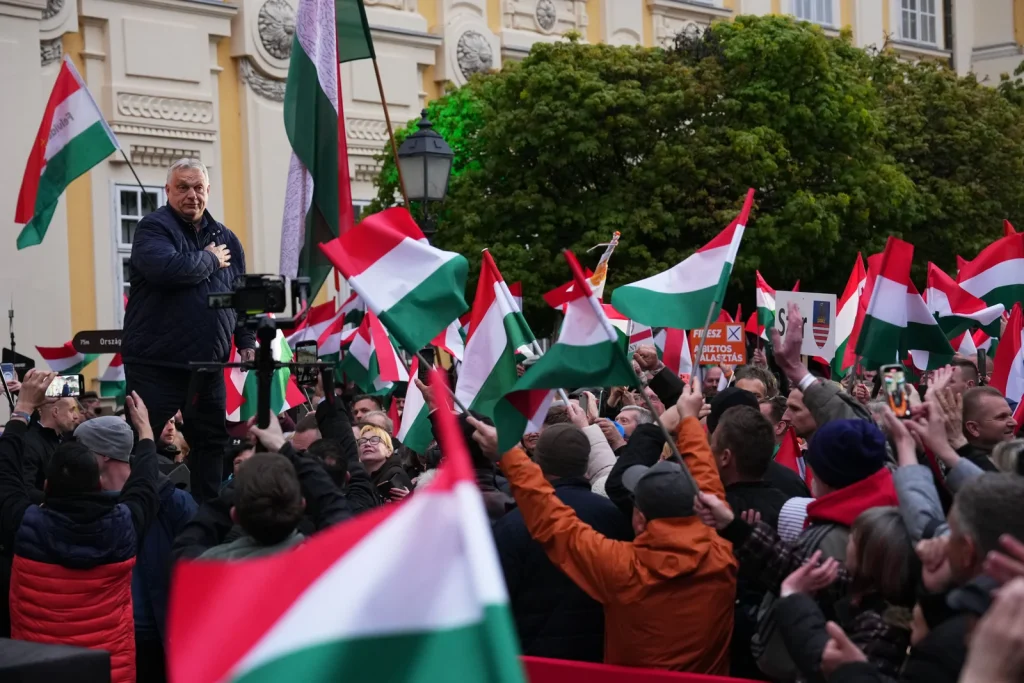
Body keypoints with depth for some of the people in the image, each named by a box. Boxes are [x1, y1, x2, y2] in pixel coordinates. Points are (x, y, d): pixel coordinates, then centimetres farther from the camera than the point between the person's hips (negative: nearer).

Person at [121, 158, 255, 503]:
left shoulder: (225, 238, 13)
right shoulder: (154, 227, -7)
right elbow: (167, 268, -27)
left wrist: (246, 341, 7)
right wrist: (210, 260, -12)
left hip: (208, 364, 6)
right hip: (156, 362, -6)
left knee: (212, 442, 10)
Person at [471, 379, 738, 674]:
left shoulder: (622, 568, -29)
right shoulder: (721, 557, -21)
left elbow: (554, 521, -18)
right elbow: (705, 487, -4)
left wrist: (509, 456, -11)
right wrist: (689, 420, 9)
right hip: (708, 678, 3)